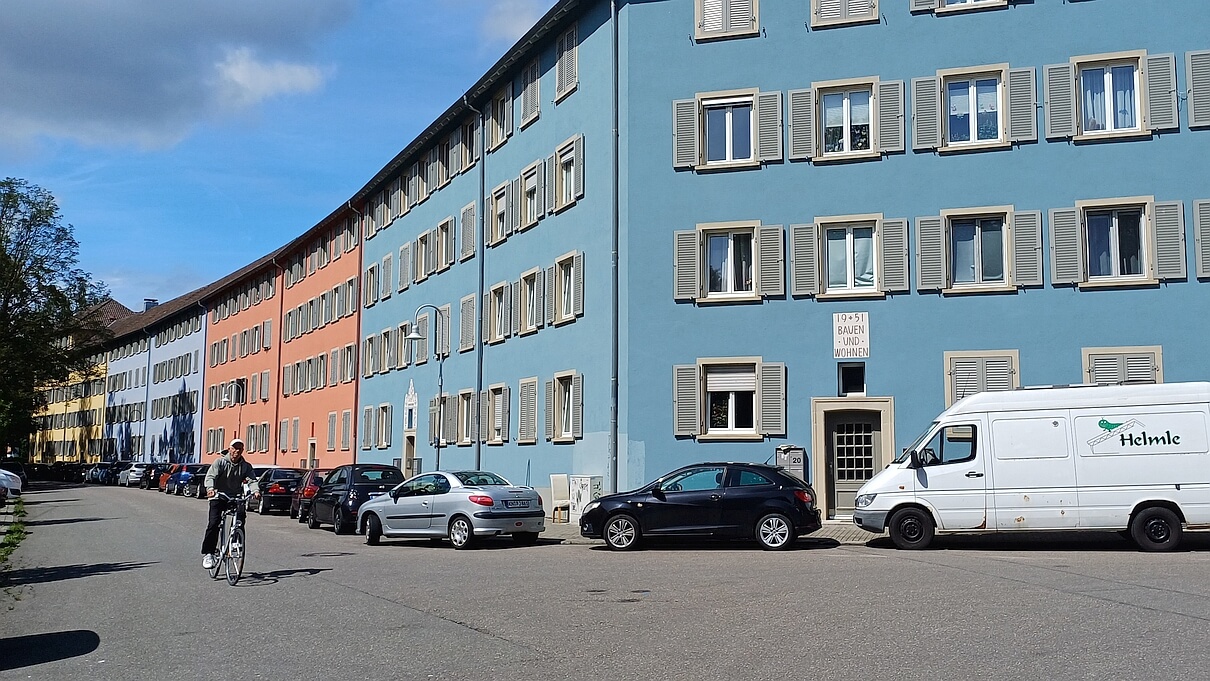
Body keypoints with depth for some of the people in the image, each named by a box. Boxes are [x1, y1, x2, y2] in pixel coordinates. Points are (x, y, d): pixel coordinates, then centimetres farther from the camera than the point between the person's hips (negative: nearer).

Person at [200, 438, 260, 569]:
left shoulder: (245, 466, 6)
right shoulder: (220, 462, -2)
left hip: (235, 497, 2)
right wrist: (210, 488, -38)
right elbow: (211, 476, -16)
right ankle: (208, 553, -5)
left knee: (241, 513, -26)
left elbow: (252, 480, -8)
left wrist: (255, 491, -31)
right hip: (218, 497, -2)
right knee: (214, 523, -15)